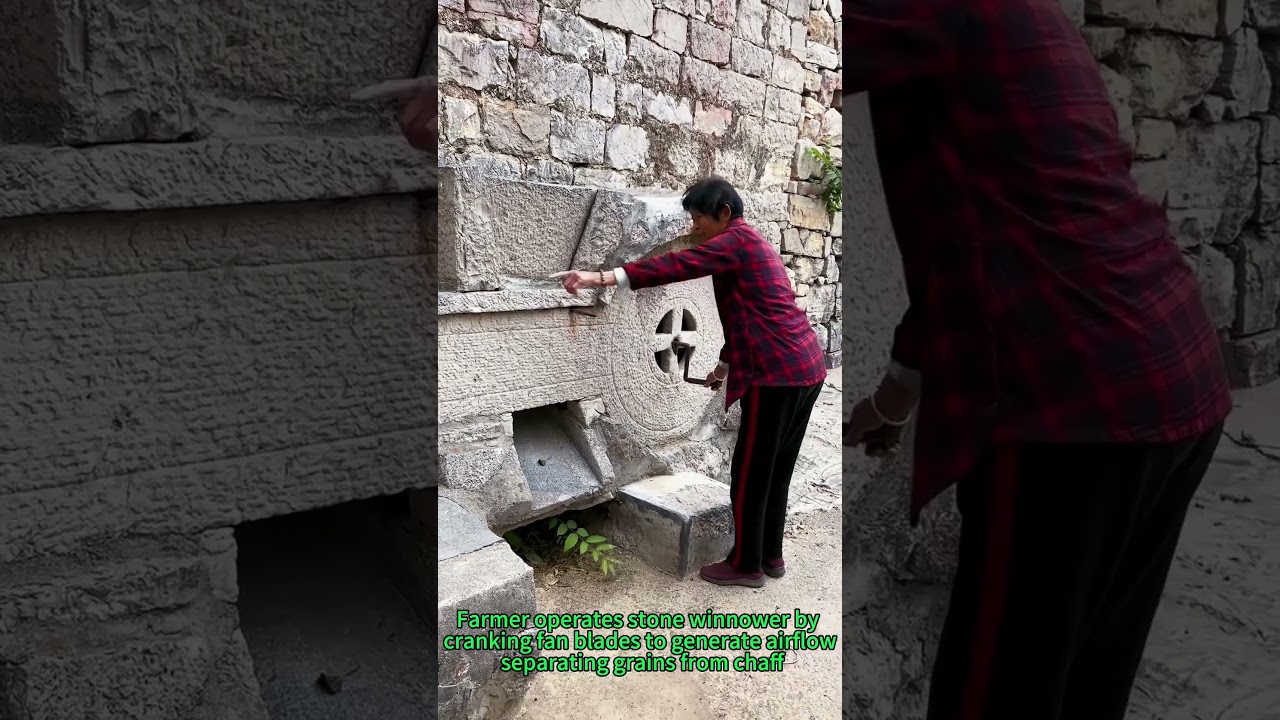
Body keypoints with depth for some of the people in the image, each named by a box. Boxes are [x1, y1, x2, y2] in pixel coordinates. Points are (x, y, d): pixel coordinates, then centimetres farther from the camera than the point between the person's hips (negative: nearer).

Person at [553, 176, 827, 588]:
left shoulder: (735, 242, -9)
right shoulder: (750, 245, 21)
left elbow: (675, 266, -22)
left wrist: (601, 278, -26)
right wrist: (726, 363, 36)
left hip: (777, 372, -10)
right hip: (806, 367, 10)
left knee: (750, 474, 1)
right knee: (776, 469, 17)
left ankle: (746, 565, 12)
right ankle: (770, 556, 27)